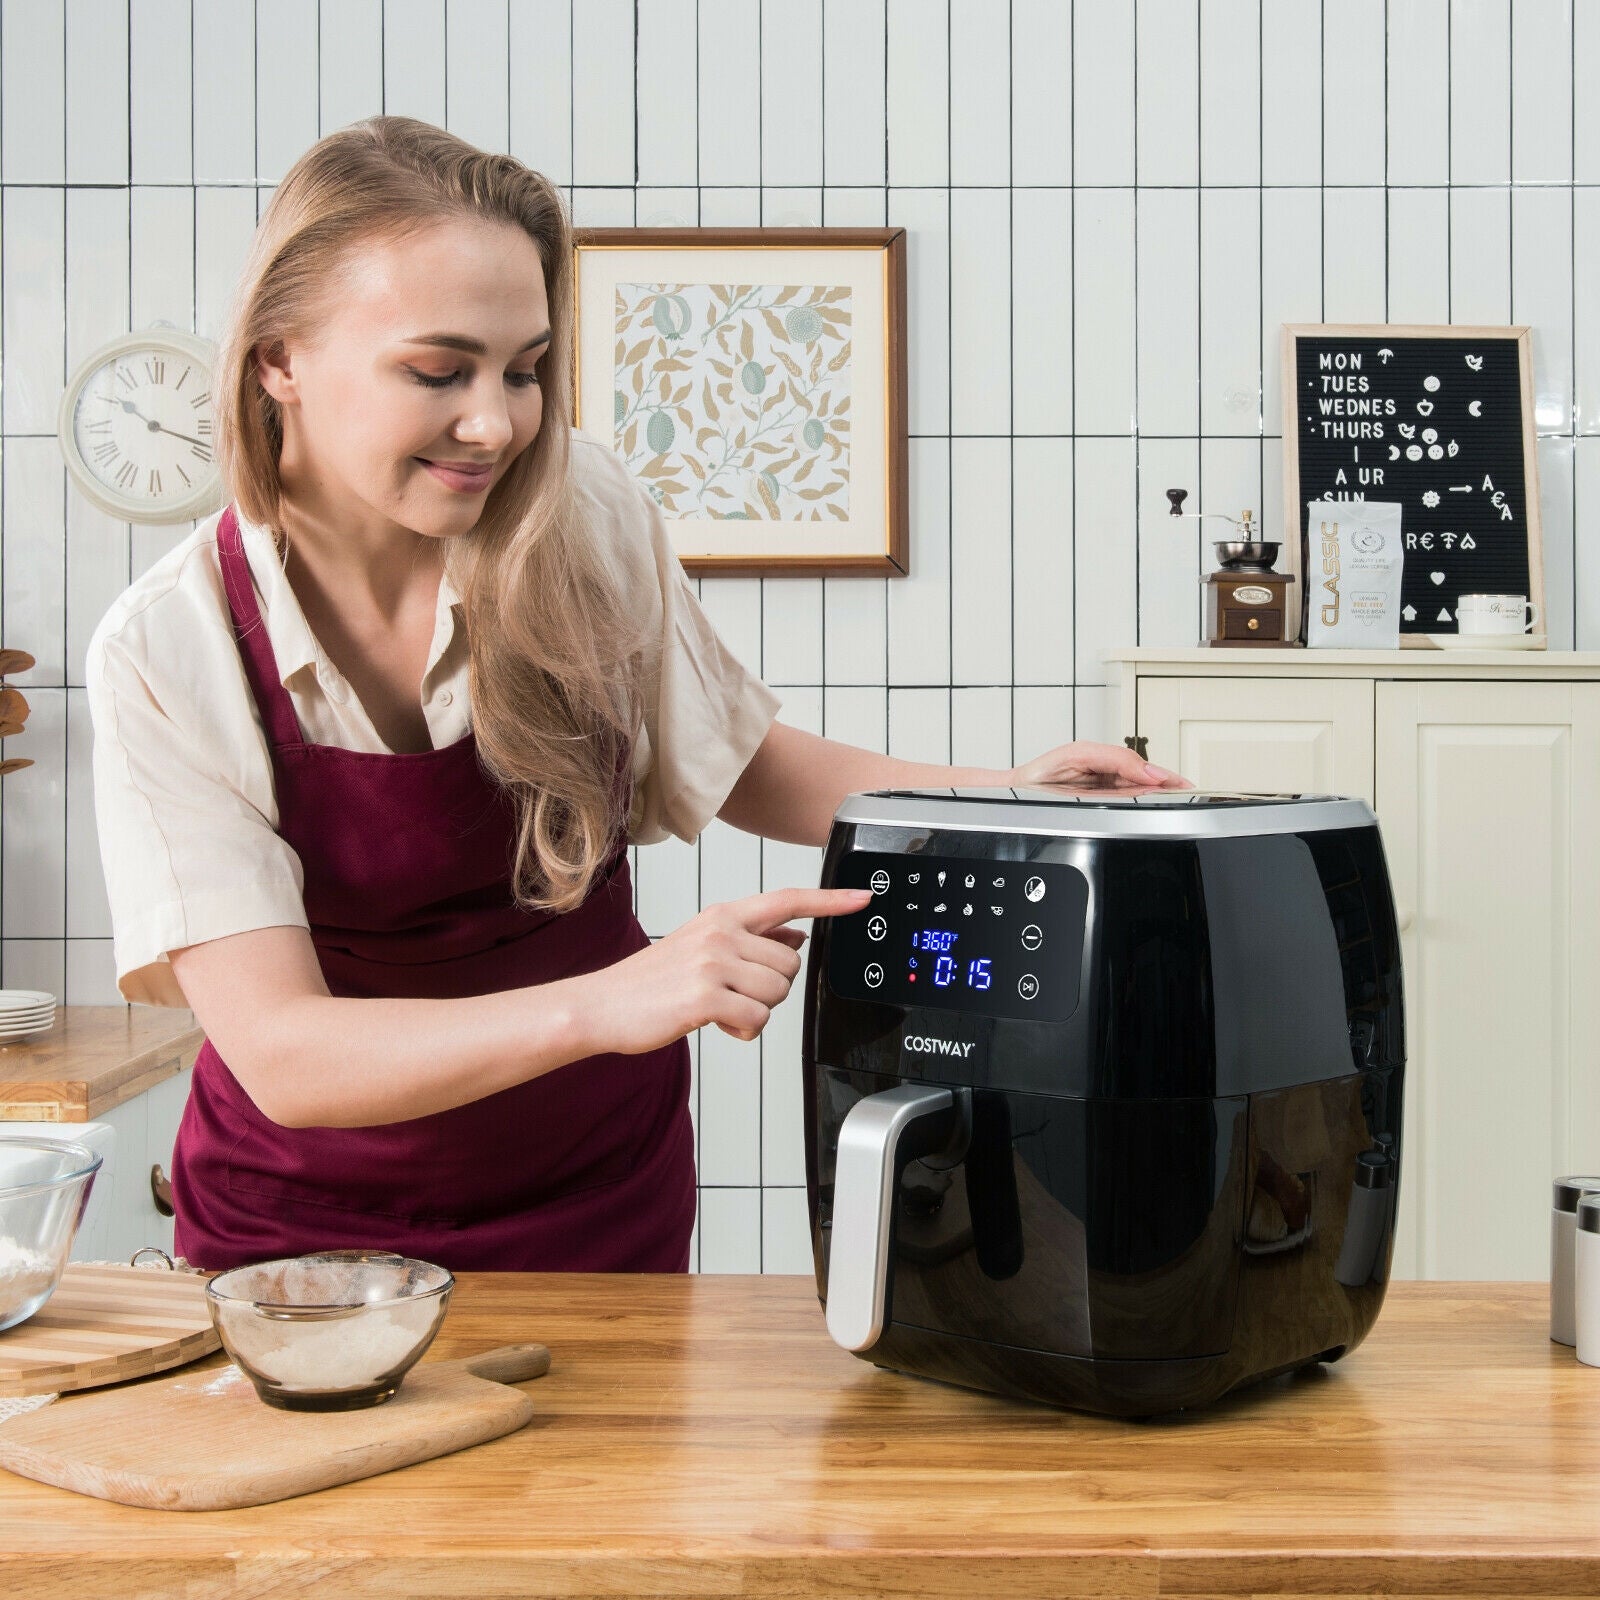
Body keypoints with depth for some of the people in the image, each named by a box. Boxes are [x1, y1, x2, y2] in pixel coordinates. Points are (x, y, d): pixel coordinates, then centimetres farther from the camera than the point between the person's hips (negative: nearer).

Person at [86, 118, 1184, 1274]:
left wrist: (1005, 792, -11)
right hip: (312, 1229, -1)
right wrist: (602, 1004, -39)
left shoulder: (586, 520, -14)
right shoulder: (172, 651, -20)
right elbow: (280, 1054, -26)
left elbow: (738, 767, 3)